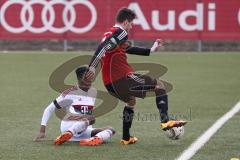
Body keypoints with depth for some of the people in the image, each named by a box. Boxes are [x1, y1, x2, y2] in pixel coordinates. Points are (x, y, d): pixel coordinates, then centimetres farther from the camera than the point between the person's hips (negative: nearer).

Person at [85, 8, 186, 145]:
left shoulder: (109, 34, 21)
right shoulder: (120, 33, -8)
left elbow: (130, 49, 31)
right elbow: (103, 48, -24)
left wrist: (151, 50, 36)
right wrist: (92, 67, -32)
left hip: (110, 84, 9)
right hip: (122, 78, -9)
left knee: (131, 101, 34)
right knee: (159, 85, 4)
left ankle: (126, 138, 30)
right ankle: (165, 121, -11)